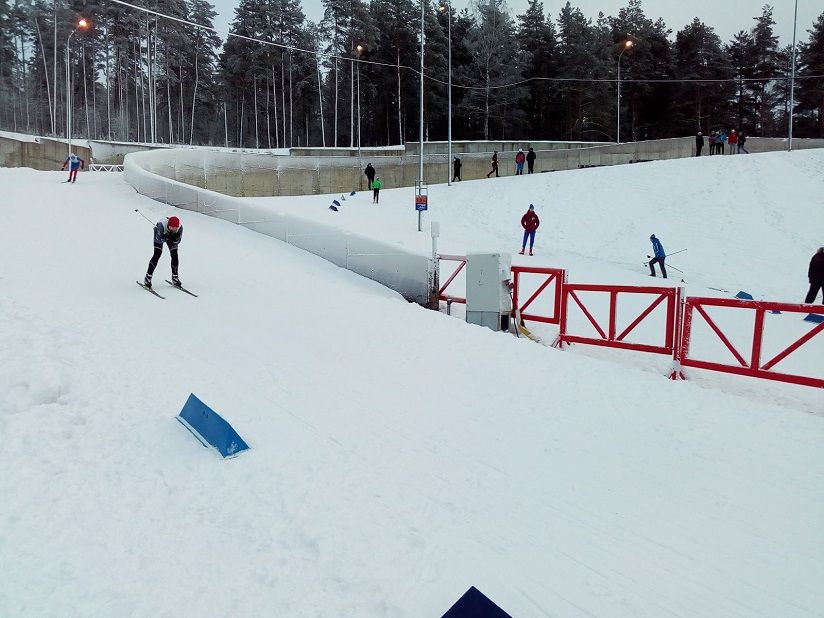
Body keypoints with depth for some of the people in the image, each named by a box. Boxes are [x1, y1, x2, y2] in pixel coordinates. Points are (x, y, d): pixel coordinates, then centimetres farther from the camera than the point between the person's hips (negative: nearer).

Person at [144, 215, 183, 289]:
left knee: (174, 255, -6)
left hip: (171, 236, 3)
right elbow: (158, 239, -35)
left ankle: (175, 278, 11)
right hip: (159, 233, -3)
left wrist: (175, 239, -39)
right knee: (157, 254, -15)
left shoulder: (180, 227, -33)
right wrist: (166, 238, -45)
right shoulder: (162, 224, -42)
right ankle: (147, 278, -8)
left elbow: (178, 240, -22)